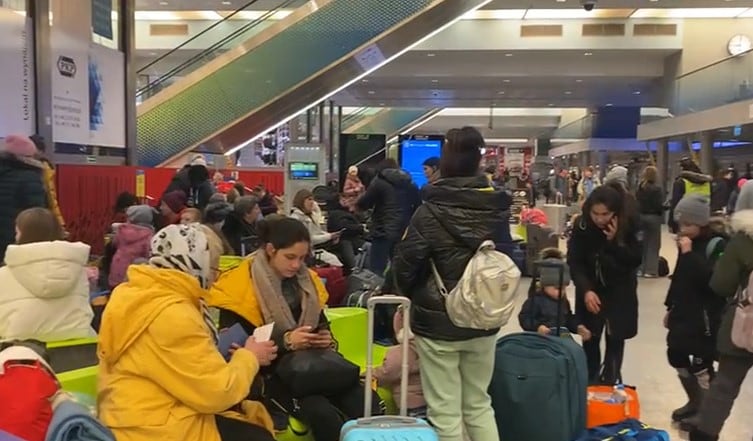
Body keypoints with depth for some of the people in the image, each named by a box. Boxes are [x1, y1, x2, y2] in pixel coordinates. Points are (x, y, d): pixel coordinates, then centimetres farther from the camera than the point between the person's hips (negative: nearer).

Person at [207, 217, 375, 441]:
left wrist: (325, 337, -2)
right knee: (322, 414, -31)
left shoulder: (306, 279, 10)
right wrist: (285, 341, -23)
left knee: (363, 402, -22)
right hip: (270, 371, -5)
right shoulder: (240, 286, -9)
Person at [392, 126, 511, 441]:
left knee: (445, 411, 7)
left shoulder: (430, 212, -16)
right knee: (479, 404, 20)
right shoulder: (498, 209, 0)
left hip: (438, 321, -5)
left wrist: (414, 296, 7)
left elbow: (404, 264, -12)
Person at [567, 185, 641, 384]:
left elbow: (635, 260, -19)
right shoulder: (581, 224, -19)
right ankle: (590, 381, 20)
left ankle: (610, 382, 18)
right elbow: (574, 262, -17)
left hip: (620, 289, -1)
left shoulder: (629, 224, -21)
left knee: (615, 338, 4)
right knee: (590, 337, 4)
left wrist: (615, 242, -34)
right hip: (591, 287, 1)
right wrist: (586, 290, -31)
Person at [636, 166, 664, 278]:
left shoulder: (639, 188, 4)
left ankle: (640, 269, 16)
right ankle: (651, 270, 3)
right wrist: (666, 206, 3)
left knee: (643, 244, 13)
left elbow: (636, 203, 7)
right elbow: (659, 206, -15)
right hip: (653, 218, -6)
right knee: (653, 245, 2)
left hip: (641, 217, 6)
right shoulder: (656, 189, -14)